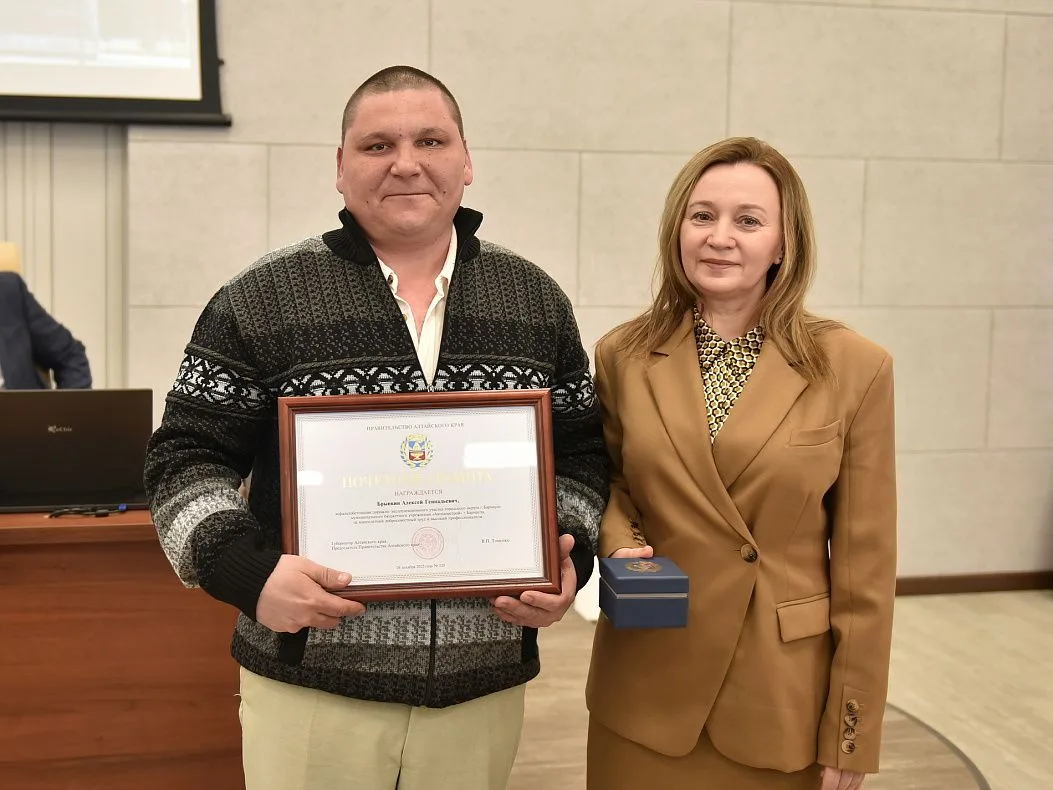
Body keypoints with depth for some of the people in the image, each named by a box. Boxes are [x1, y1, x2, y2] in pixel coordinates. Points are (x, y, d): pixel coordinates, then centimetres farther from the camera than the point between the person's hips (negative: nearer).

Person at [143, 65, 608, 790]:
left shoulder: (537, 301, 6)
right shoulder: (263, 301, -4)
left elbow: (580, 456, 12)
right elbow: (188, 459, -2)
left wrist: (569, 557, -5)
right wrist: (247, 568, -18)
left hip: (484, 688, 3)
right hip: (310, 683, -2)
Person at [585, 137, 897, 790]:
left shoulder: (855, 368, -7)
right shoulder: (623, 355, -2)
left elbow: (865, 566, -5)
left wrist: (852, 735, -4)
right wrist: (621, 542, -10)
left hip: (784, 698, -1)